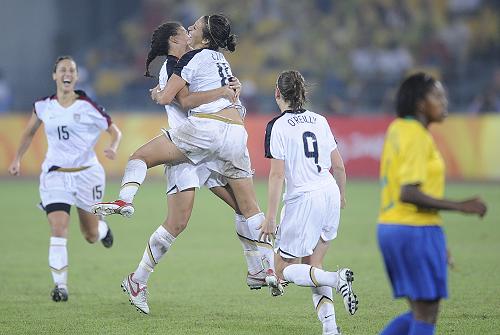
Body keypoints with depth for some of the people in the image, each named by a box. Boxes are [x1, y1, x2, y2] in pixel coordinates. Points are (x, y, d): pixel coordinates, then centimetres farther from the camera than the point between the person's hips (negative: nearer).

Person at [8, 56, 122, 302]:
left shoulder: (88, 107, -6)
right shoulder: (43, 106, 2)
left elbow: (115, 131, 2)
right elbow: (29, 133, 20)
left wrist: (113, 148, -18)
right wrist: (17, 159, 15)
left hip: (86, 173, -1)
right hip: (55, 175, 1)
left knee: (91, 236, 11)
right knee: (58, 228, -18)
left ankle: (103, 229, 50)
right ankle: (60, 285, -14)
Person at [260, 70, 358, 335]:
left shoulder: (278, 126, -7)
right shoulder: (319, 120, 10)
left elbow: (277, 175, -12)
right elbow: (339, 166, 13)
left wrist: (270, 218, -9)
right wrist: (341, 195, 32)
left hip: (303, 200, -6)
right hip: (330, 194, 6)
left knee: (284, 269, 6)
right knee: (312, 266, 17)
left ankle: (337, 279, -19)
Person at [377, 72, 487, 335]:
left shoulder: (398, 129, 14)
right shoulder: (416, 136, -15)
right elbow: (408, 194, -23)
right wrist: (460, 206, -18)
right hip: (417, 231, -9)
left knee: (419, 313, 15)